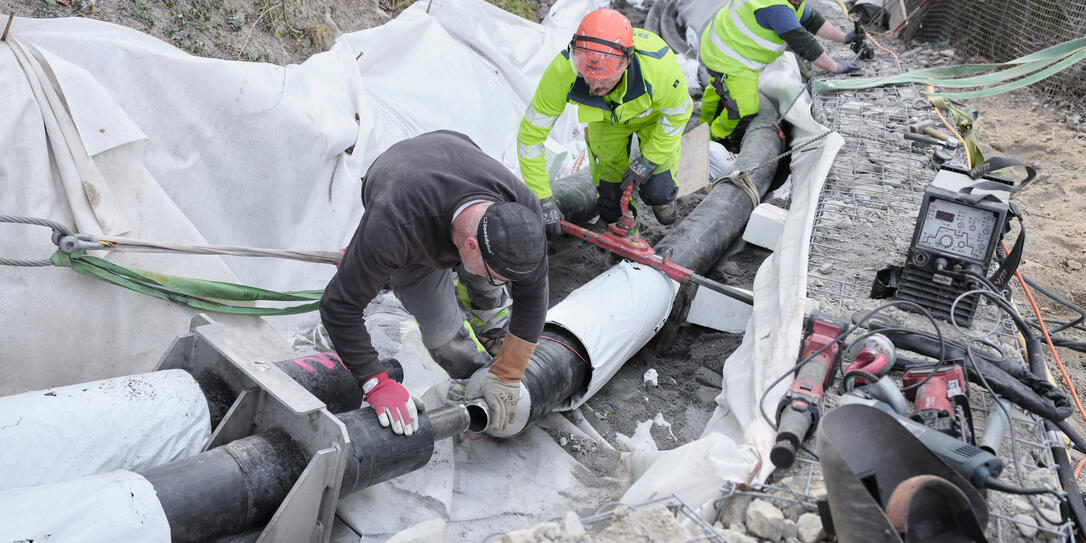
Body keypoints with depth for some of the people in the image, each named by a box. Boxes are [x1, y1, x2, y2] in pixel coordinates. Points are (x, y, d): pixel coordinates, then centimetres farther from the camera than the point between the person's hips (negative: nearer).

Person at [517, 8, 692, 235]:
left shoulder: (658, 65, -44)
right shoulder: (562, 72, -42)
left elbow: (678, 112, -20)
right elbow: (530, 135, -29)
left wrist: (649, 159, -16)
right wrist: (542, 200, -29)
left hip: (654, 114, -1)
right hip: (606, 118, 1)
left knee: (658, 193, -2)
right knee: (611, 212, 2)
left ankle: (661, 194, 35)